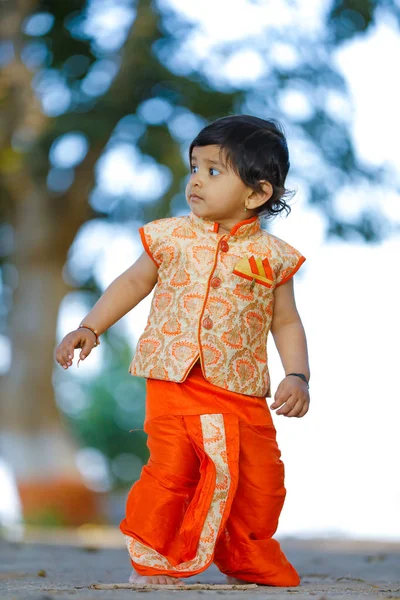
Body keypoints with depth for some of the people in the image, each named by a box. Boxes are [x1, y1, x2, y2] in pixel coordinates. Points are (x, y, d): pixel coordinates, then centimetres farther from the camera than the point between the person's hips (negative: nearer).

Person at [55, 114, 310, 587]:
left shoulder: (271, 256, 2)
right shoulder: (172, 237, 4)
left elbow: (286, 323, 9)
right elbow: (133, 283, 15)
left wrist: (297, 377, -3)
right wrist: (89, 329, 8)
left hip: (242, 393, 1)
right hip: (172, 383, -1)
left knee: (259, 482, 3)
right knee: (171, 472, -12)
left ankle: (248, 563, 28)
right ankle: (153, 562, 7)